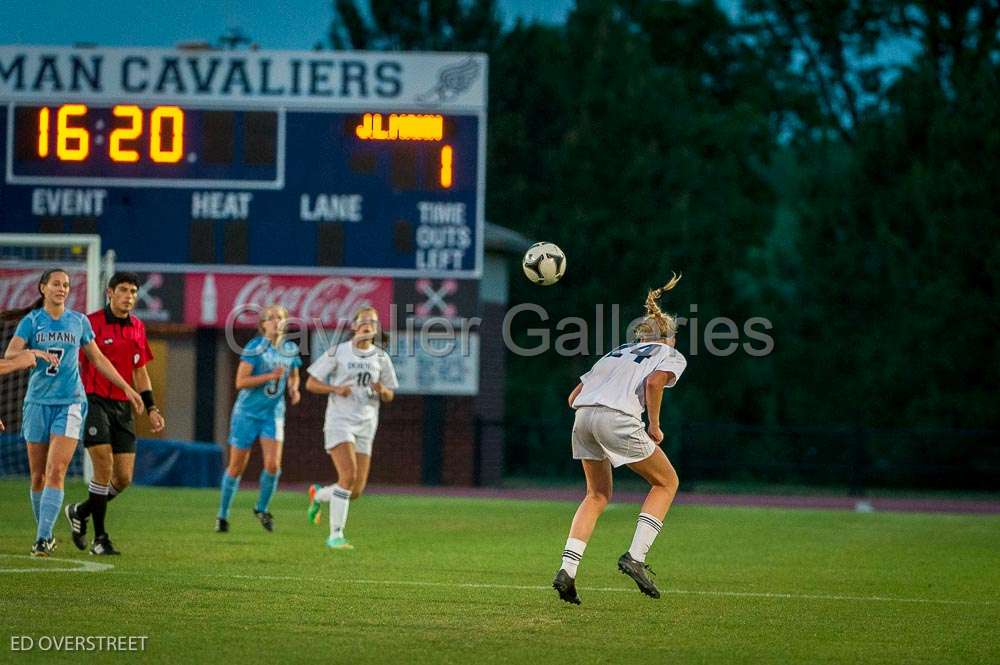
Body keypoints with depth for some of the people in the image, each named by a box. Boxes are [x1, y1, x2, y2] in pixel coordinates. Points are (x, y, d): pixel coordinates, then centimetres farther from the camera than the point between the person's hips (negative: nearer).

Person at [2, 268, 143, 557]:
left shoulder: (79, 322, 7)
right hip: (38, 402, 0)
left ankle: (43, 538, -20)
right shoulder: (31, 321, 1)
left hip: (70, 403, 0)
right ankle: (46, 534, 19)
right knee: (38, 475, 4)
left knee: (56, 472, -15)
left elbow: (98, 359, 17)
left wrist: (127, 388, 16)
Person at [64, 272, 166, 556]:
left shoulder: (138, 328, 12)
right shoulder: (92, 323, -6)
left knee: (124, 478, 1)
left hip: (122, 406, 6)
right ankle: (99, 538, -5)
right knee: (104, 466, -16)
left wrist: (151, 408, 13)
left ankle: (80, 512, 26)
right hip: (94, 402, -6)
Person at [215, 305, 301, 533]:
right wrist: (271, 376, -23)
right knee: (236, 466, 4)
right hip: (248, 412, -3)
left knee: (273, 464, -13)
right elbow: (240, 381, -17)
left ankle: (262, 509, 11)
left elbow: (293, 375, 23)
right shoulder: (255, 347, -12)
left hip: (274, 413, 3)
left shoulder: (290, 349, 4)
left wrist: (293, 389, 2)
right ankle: (223, 515, 20)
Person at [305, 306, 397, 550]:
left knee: (356, 491, 1)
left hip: (366, 426, 5)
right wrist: (336, 389, -15)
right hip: (339, 421, -5)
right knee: (349, 474, -24)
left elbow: (389, 396, 16)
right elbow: (311, 383, 2)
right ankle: (335, 536, -17)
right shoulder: (338, 352, -1)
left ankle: (318, 495, 33)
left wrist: (382, 390, -7)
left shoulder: (381, 358, 10)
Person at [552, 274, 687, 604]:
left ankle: (567, 569, 5)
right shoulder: (672, 357, 16)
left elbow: (574, 396, 24)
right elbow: (654, 382, -8)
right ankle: (635, 556, 1)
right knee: (666, 481, 15)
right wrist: (654, 426, 1)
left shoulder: (618, 353, 32)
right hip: (618, 418, -6)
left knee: (597, 495, 21)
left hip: (583, 416, 6)